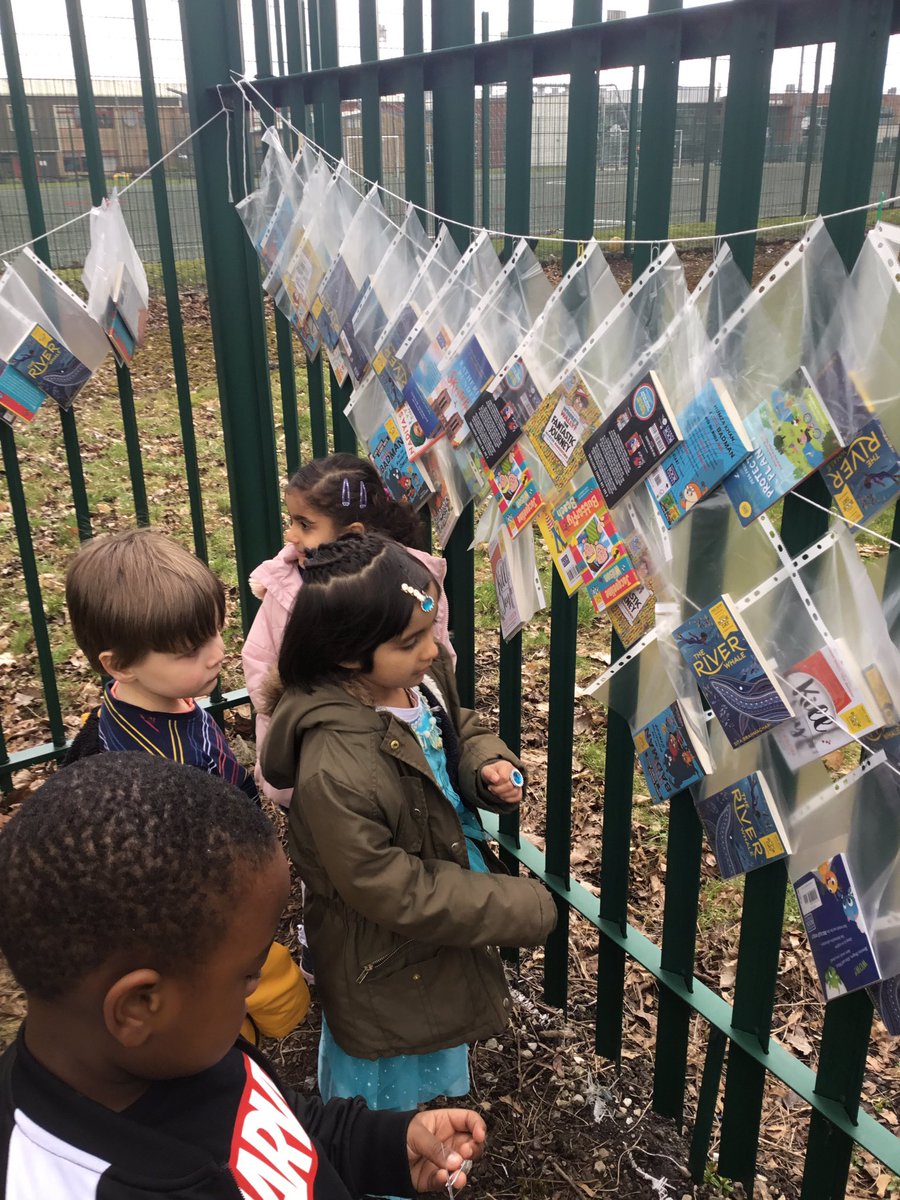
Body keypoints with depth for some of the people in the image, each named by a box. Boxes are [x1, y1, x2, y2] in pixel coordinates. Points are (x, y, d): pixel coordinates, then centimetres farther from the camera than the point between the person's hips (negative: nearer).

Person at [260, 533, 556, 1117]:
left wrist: (489, 766, -17)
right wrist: (523, 910, -23)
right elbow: (391, 892, -29)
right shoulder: (335, 771, -39)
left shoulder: (424, 676, -17)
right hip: (389, 967, -7)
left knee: (443, 1065, 34)